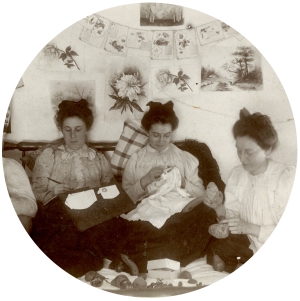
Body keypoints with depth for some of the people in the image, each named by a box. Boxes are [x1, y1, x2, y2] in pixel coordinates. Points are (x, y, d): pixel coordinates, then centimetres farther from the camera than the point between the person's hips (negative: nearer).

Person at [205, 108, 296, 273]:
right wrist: (220, 208, -19)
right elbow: (233, 216, 3)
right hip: (248, 244, 5)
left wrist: (249, 227, -27)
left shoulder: (289, 177, -18)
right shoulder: (236, 174, 0)